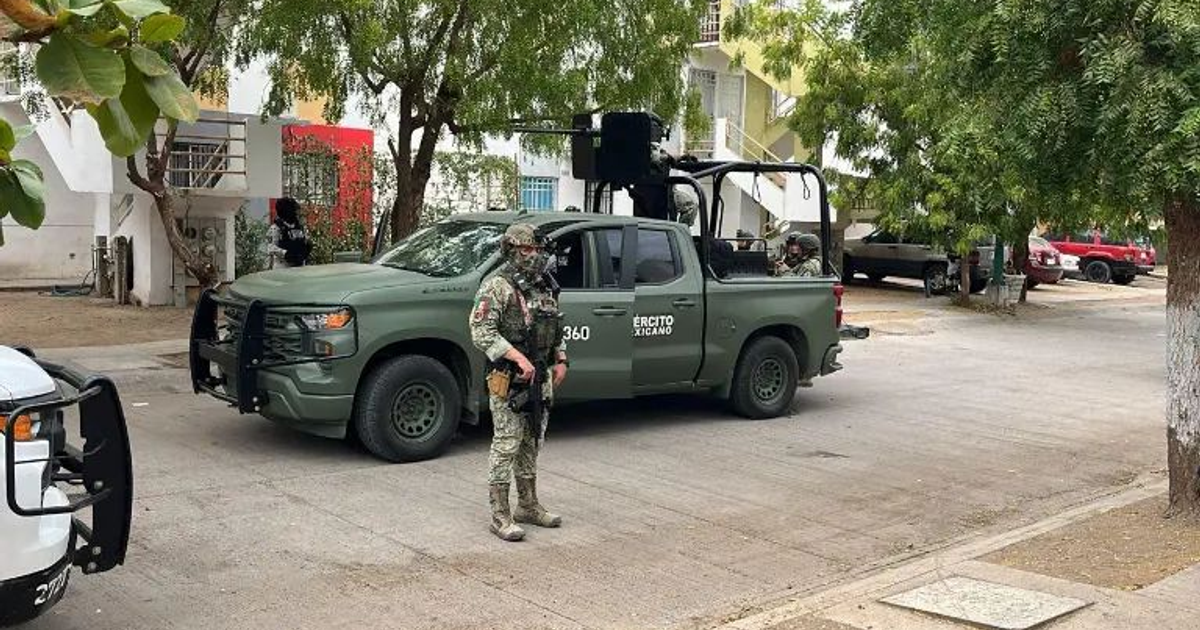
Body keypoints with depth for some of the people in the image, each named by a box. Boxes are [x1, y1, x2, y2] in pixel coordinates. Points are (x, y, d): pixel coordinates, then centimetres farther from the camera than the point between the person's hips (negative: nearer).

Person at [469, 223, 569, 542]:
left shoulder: (546, 286, 13)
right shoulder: (497, 286, -11)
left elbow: (557, 328, 24)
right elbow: (482, 333, -18)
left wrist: (560, 360, 10)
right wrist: (518, 357, -25)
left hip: (541, 378, 8)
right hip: (509, 381, -8)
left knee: (532, 444, 16)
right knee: (506, 446, -4)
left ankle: (528, 506, 27)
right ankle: (501, 516, 2)